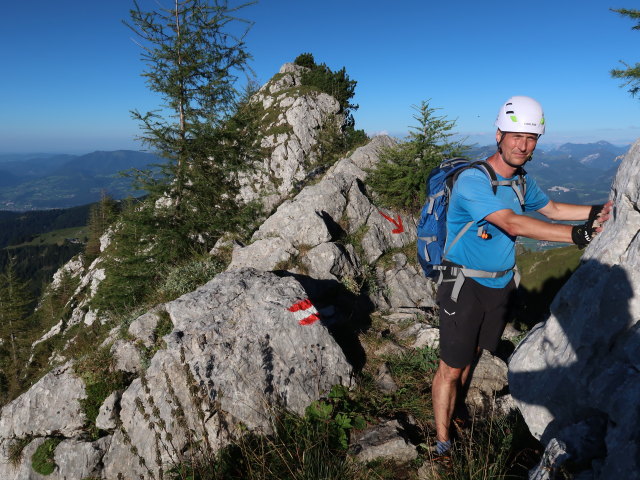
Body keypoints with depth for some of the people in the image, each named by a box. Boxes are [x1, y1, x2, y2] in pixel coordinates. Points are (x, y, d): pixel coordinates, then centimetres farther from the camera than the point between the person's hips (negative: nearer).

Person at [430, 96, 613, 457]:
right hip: (466, 287, -7)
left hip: (502, 285, 7)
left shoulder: (522, 181, 5)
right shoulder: (472, 180, -23)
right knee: (452, 369, 1)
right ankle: (443, 444, 18)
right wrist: (578, 234, -36)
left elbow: (552, 209, 22)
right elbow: (514, 224, -33)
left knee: (470, 357, 19)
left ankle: (454, 414, 39)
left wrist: (597, 211, 11)